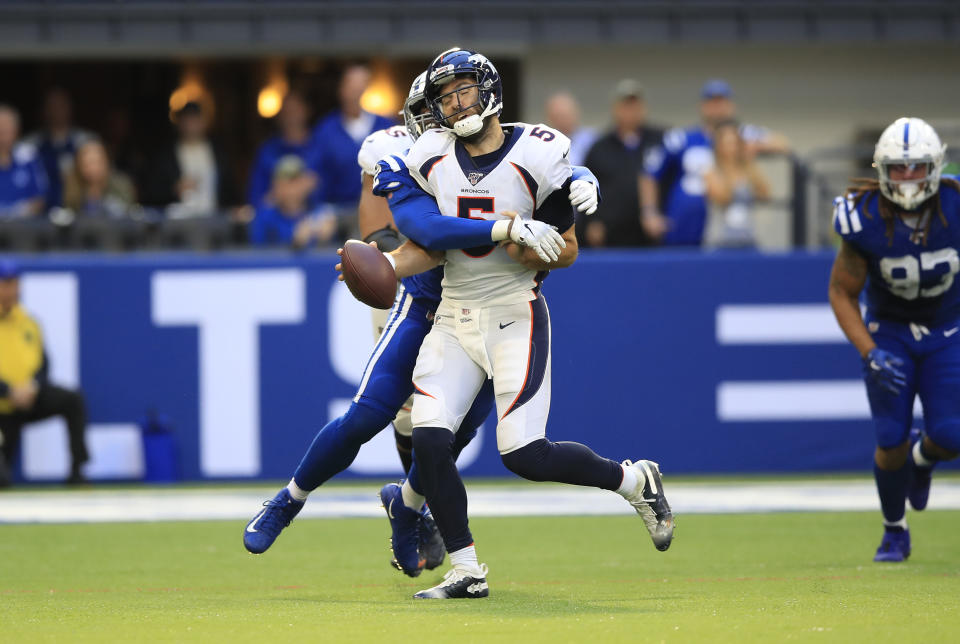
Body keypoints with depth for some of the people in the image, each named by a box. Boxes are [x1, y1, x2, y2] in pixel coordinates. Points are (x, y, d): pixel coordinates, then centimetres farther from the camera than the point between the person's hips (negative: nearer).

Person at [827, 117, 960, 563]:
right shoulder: (866, 220, -24)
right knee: (892, 441, -9)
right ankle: (894, 531, 18)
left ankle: (922, 459, 25)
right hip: (888, 331, -1)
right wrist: (870, 354, -22)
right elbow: (842, 294, -11)